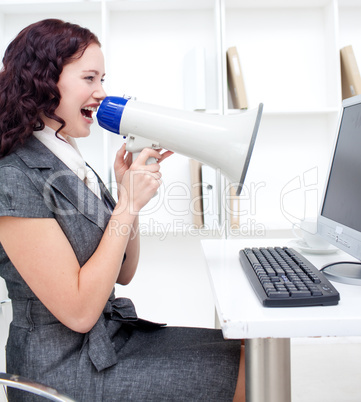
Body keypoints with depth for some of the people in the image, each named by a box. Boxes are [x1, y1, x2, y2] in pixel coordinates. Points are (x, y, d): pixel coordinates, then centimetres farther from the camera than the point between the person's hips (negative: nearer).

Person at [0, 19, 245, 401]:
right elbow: (79, 312, -22)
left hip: (114, 337, 8)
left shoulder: (74, 166, 6)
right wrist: (128, 204, -20)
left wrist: (130, 190, -4)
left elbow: (123, 274, 9)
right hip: (67, 369, -7)